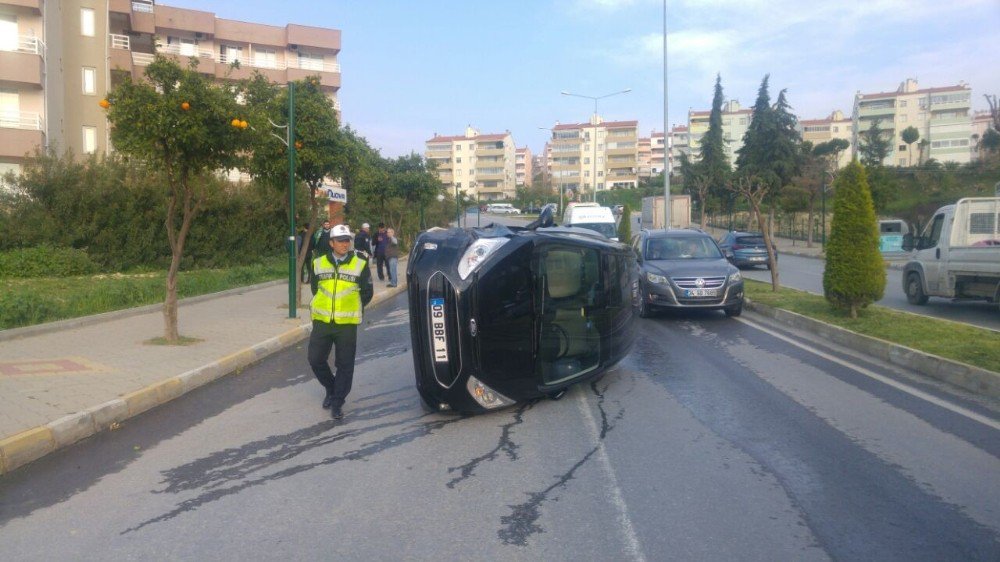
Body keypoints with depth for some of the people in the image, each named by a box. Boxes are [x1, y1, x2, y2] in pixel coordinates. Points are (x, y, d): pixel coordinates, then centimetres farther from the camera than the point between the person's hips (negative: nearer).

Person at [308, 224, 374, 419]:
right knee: (315, 360, 4)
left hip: (347, 323, -2)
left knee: (345, 365, 1)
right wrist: (324, 306, 10)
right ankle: (331, 389, 29)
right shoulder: (319, 263, 5)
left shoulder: (360, 264, -1)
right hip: (321, 322, 2)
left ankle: (337, 403, 14)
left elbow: (367, 293, 6)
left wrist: (352, 309, 5)